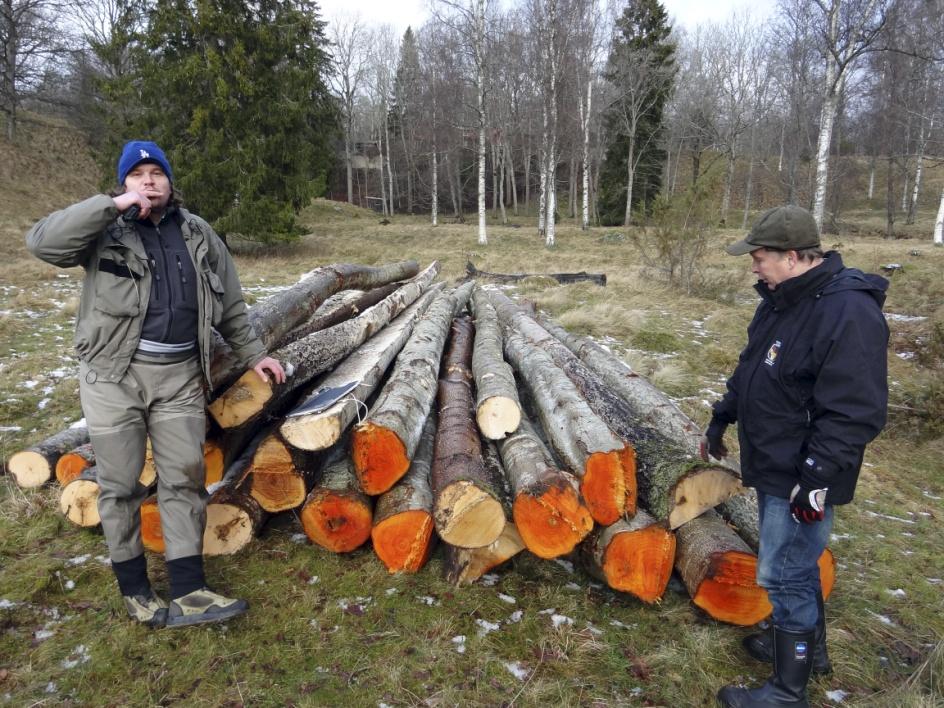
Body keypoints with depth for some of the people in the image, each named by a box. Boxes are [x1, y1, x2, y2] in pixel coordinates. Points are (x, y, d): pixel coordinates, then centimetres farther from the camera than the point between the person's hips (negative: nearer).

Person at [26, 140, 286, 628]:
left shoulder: (199, 234, 11)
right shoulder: (106, 230, 1)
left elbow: (229, 304, 16)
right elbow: (42, 242, -18)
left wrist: (252, 355, 14)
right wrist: (113, 205, -20)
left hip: (180, 375, 3)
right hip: (114, 374, -2)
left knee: (184, 479, 3)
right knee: (120, 484, 6)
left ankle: (189, 592, 11)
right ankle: (133, 588, 22)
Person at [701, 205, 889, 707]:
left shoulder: (848, 314, -25)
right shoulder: (781, 300, 6)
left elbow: (854, 412, -27)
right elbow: (750, 369, 18)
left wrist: (816, 479, -25)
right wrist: (720, 419, 22)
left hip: (800, 478, -9)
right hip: (772, 467, 9)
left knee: (783, 575, 1)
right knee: (794, 562, 24)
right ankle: (809, 646, 45)